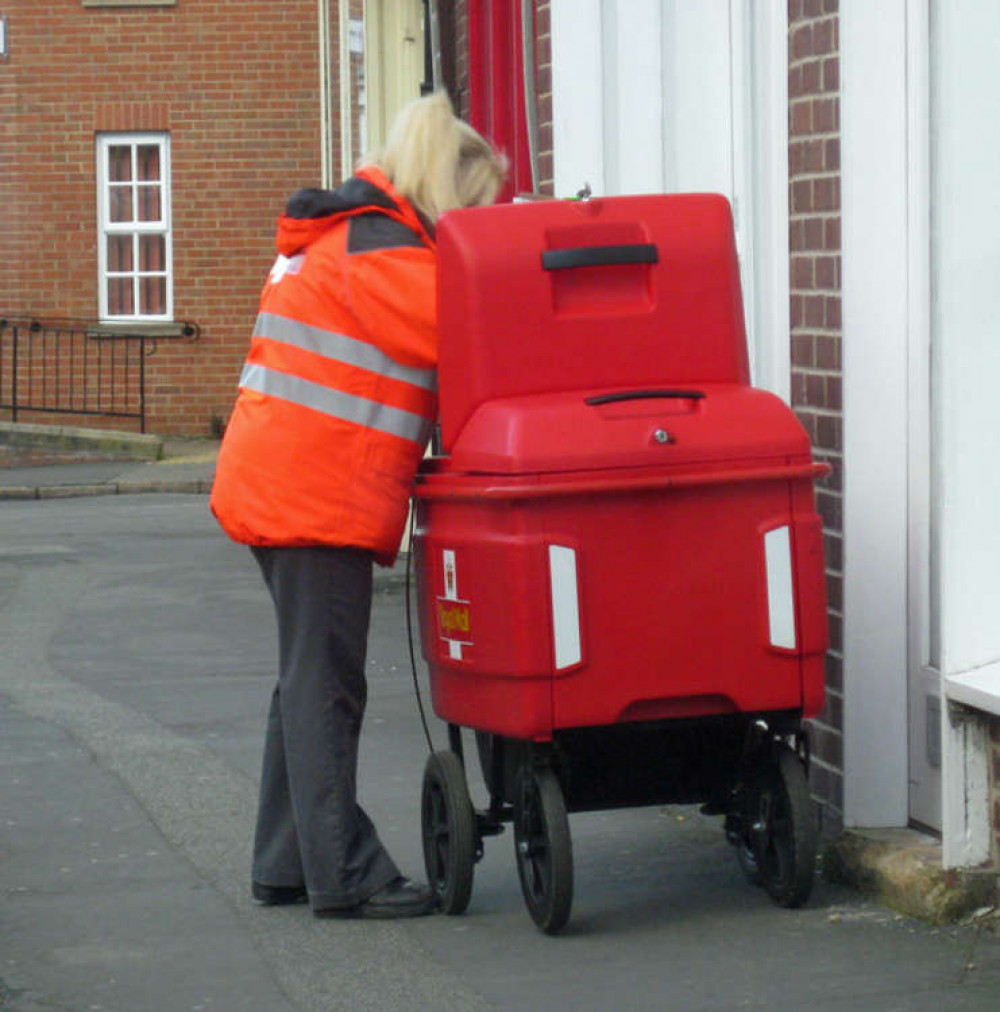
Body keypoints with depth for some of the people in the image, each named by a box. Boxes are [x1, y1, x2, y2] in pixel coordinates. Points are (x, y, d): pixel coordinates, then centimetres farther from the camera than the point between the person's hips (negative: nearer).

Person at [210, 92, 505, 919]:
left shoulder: (341, 241, 20)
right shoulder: (378, 250, -13)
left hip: (282, 486, 10)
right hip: (316, 496, -10)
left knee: (310, 679, 15)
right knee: (325, 684, -8)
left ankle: (287, 864, 20)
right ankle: (344, 875, -5)